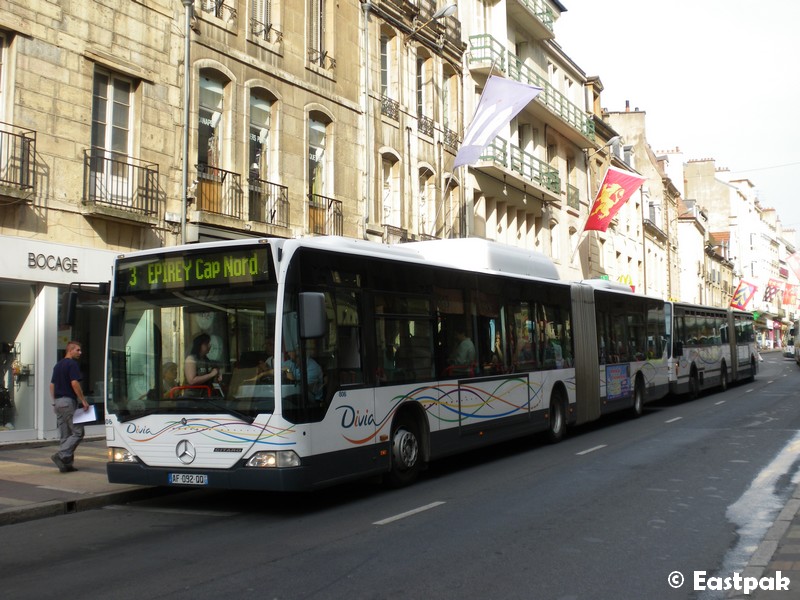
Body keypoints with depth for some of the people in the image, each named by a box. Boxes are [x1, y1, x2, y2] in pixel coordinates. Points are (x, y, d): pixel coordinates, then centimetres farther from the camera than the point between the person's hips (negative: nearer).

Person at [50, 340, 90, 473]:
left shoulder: (58, 364, 17)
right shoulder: (72, 364, -10)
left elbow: (52, 385, 19)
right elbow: (74, 383, -18)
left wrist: (55, 401, 22)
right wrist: (83, 401, -14)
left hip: (57, 402, 9)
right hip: (68, 401, -9)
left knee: (64, 435, 10)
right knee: (77, 432, -5)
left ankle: (65, 463, 8)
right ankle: (61, 455, -16)